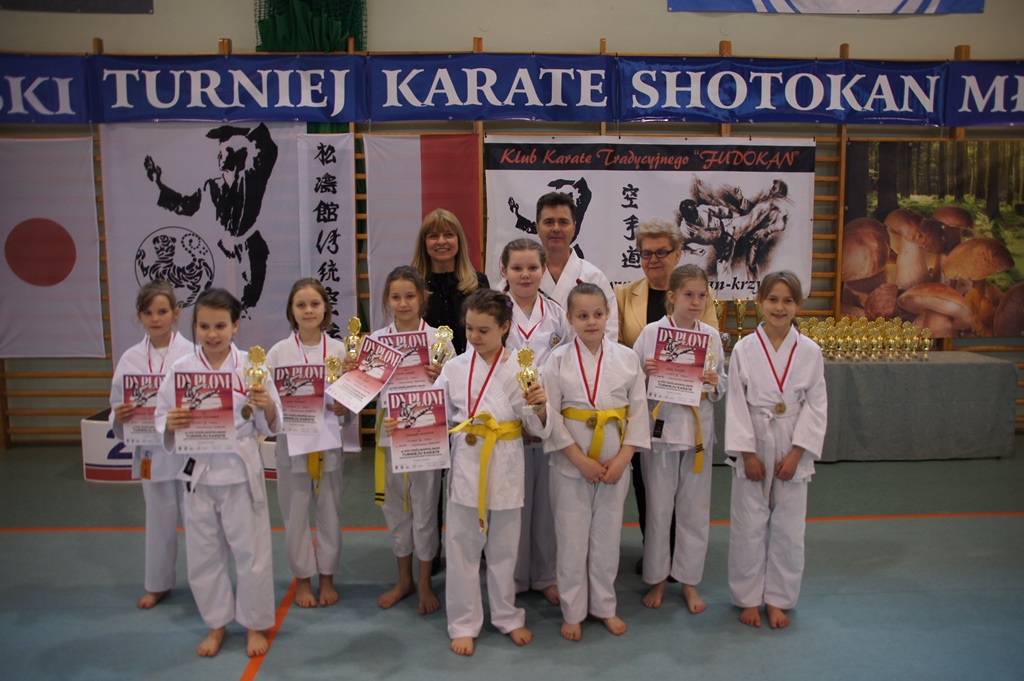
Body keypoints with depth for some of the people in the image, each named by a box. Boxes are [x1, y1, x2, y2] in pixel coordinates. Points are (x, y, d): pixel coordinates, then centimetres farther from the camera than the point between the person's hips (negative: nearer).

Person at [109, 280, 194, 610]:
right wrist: (120, 416, -14)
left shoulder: (192, 354, -8)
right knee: (159, 519, 17)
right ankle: (158, 583, 36)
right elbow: (118, 405, 6)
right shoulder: (131, 358, 1)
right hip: (150, 449, 3)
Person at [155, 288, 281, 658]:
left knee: (251, 551, 8)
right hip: (199, 473, 2)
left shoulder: (251, 367, -7)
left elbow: (270, 427, -2)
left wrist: (268, 406, -22)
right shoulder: (181, 369, -3)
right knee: (203, 555, 14)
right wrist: (170, 425, -20)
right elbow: (162, 422, 1)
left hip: (242, 472, -2)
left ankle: (254, 624, 31)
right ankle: (217, 624, 37)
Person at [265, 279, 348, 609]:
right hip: (291, 441, -1)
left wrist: (341, 407, -17)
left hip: (328, 439, 1)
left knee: (329, 513, 11)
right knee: (295, 515, 9)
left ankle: (327, 577, 29)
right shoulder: (279, 352, -2)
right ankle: (302, 579, 28)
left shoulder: (338, 349, 0)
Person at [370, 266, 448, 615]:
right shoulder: (376, 339, 4)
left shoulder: (437, 338, -4)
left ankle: (424, 583, 25)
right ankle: (404, 579, 33)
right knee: (395, 507, 14)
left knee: (424, 507, 6)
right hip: (390, 430, 3)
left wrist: (440, 378, -22)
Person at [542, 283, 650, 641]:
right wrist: (581, 460, -13)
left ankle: (604, 606, 32)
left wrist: (622, 459, -8)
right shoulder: (558, 360, -6)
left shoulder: (627, 358, -1)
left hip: (615, 461, 2)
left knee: (607, 535, 13)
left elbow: (638, 411, 0)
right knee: (572, 539, 6)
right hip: (570, 461, -2)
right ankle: (572, 611, 24)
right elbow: (551, 414, -8)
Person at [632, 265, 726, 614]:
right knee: (658, 507, 6)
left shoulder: (712, 336, 3)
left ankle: (689, 581, 28)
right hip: (661, 426, -3)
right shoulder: (651, 332, -6)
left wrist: (714, 384, -10)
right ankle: (657, 579, 26)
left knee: (695, 508, 11)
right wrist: (644, 373, -22)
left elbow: (721, 383, 12)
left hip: (698, 428, 3)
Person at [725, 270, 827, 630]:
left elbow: (816, 405, -1)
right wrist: (747, 453, -10)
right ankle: (749, 597, 24)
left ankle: (777, 599, 26)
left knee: (788, 528, 9)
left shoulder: (809, 351, -3)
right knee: (749, 526, 7)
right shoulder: (744, 349, -6)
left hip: (793, 448, 1)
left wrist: (796, 453, -8)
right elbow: (736, 403, -5)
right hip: (752, 446, -1)